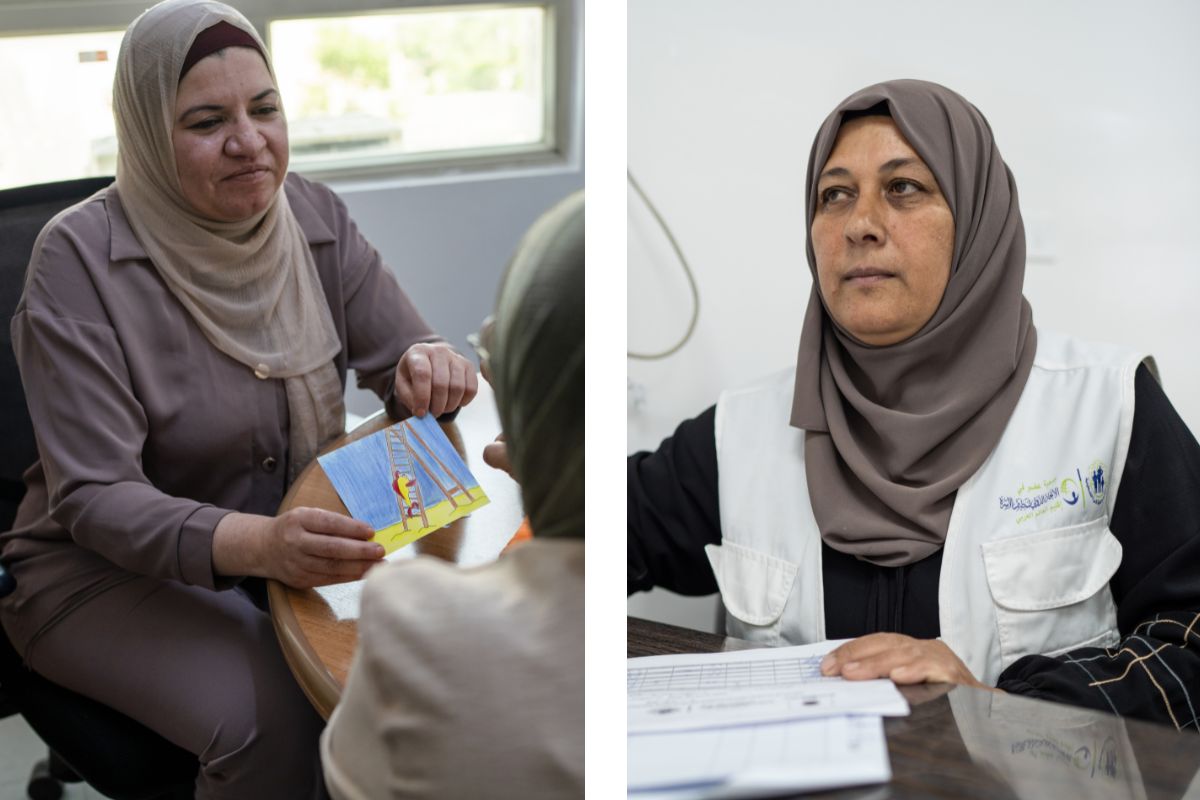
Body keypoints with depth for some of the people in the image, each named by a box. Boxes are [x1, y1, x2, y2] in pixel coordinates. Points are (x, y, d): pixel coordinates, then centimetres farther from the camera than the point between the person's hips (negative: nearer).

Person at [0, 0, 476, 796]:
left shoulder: (315, 218, -2)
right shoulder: (81, 257, -18)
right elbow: (95, 499, -23)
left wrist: (429, 371, -24)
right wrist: (253, 544, -42)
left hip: (296, 540, 5)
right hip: (109, 566, -5)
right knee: (274, 717, -31)